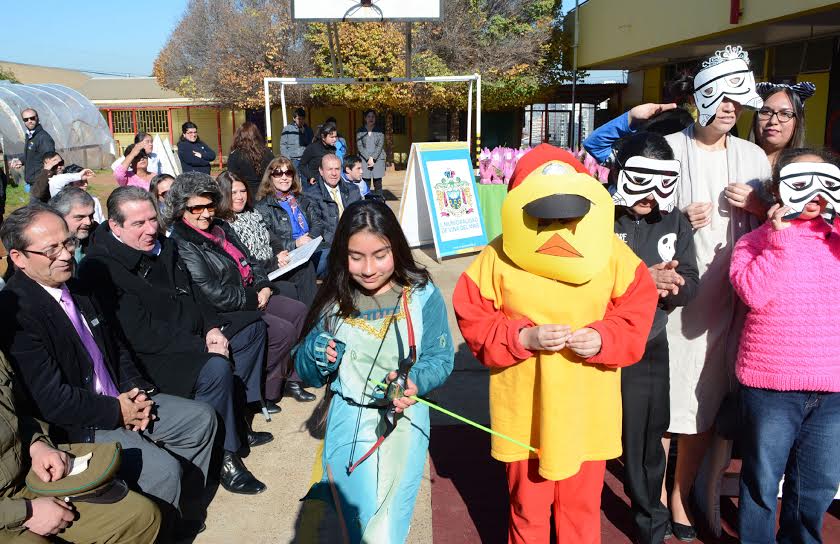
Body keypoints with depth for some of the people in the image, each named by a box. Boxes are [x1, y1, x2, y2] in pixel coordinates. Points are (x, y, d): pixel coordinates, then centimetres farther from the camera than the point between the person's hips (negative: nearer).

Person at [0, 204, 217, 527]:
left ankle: (183, 505, 23)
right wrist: (117, 412, -14)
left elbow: (116, 347, 17)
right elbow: (52, 400, -24)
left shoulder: (77, 291, 7)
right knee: (163, 469, -23)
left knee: (201, 419, 8)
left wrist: (136, 391, 1)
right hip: (75, 427, -9)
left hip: (120, 401, 9)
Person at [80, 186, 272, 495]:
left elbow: (190, 294, 14)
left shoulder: (161, 244, 6)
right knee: (215, 368, -35)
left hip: (194, 333, 10)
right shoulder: (102, 268, -20)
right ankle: (225, 456, -14)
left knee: (253, 327, 15)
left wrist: (212, 328, -3)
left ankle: (236, 419, 14)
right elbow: (142, 334, -26)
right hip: (153, 356, -10)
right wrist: (202, 345, -24)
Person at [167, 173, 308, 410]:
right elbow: (212, 293, -24)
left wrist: (263, 286, 0)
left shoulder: (220, 227, 10)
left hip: (251, 295, 10)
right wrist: (253, 299, -16)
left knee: (298, 311, 4)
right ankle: (260, 395, -2)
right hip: (224, 312, -9)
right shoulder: (182, 245, -18)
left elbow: (249, 260, 17)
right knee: (283, 332, -19)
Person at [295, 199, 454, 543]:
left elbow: (441, 359, -2)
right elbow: (307, 374, 6)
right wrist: (315, 354, -16)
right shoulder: (334, 300, 0)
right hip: (349, 417, 1)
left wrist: (414, 381, -21)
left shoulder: (423, 295, -5)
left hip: (404, 418, 0)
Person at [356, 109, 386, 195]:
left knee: (378, 184, -2)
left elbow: (380, 145, 0)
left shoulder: (379, 130, 8)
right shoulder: (360, 130, 8)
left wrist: (373, 158, -12)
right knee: (366, 185, -6)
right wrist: (368, 158, -11)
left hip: (378, 159, 0)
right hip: (364, 159, 0)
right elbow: (359, 146, 0)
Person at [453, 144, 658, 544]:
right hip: (524, 411, -1)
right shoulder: (498, 256, -10)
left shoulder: (610, 250, -4)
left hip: (588, 410, 1)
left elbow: (639, 310, -1)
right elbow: (472, 321, -7)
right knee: (527, 507, 18)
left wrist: (604, 339, -19)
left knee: (582, 507, 18)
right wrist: (522, 338, -21)